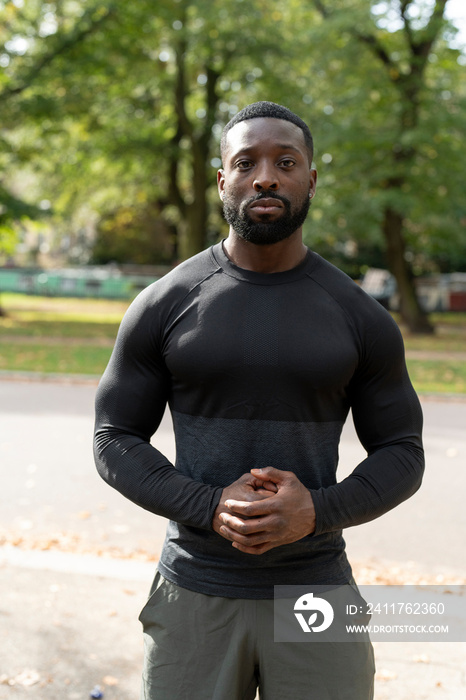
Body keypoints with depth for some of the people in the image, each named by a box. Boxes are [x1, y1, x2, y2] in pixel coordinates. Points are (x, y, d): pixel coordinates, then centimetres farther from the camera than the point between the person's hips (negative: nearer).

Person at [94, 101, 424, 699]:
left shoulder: (360, 317, -1)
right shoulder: (163, 306, -2)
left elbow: (401, 453, 4)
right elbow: (115, 442, 1)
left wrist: (317, 511, -16)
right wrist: (212, 508, -16)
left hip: (316, 592, 1)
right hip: (195, 597, 0)